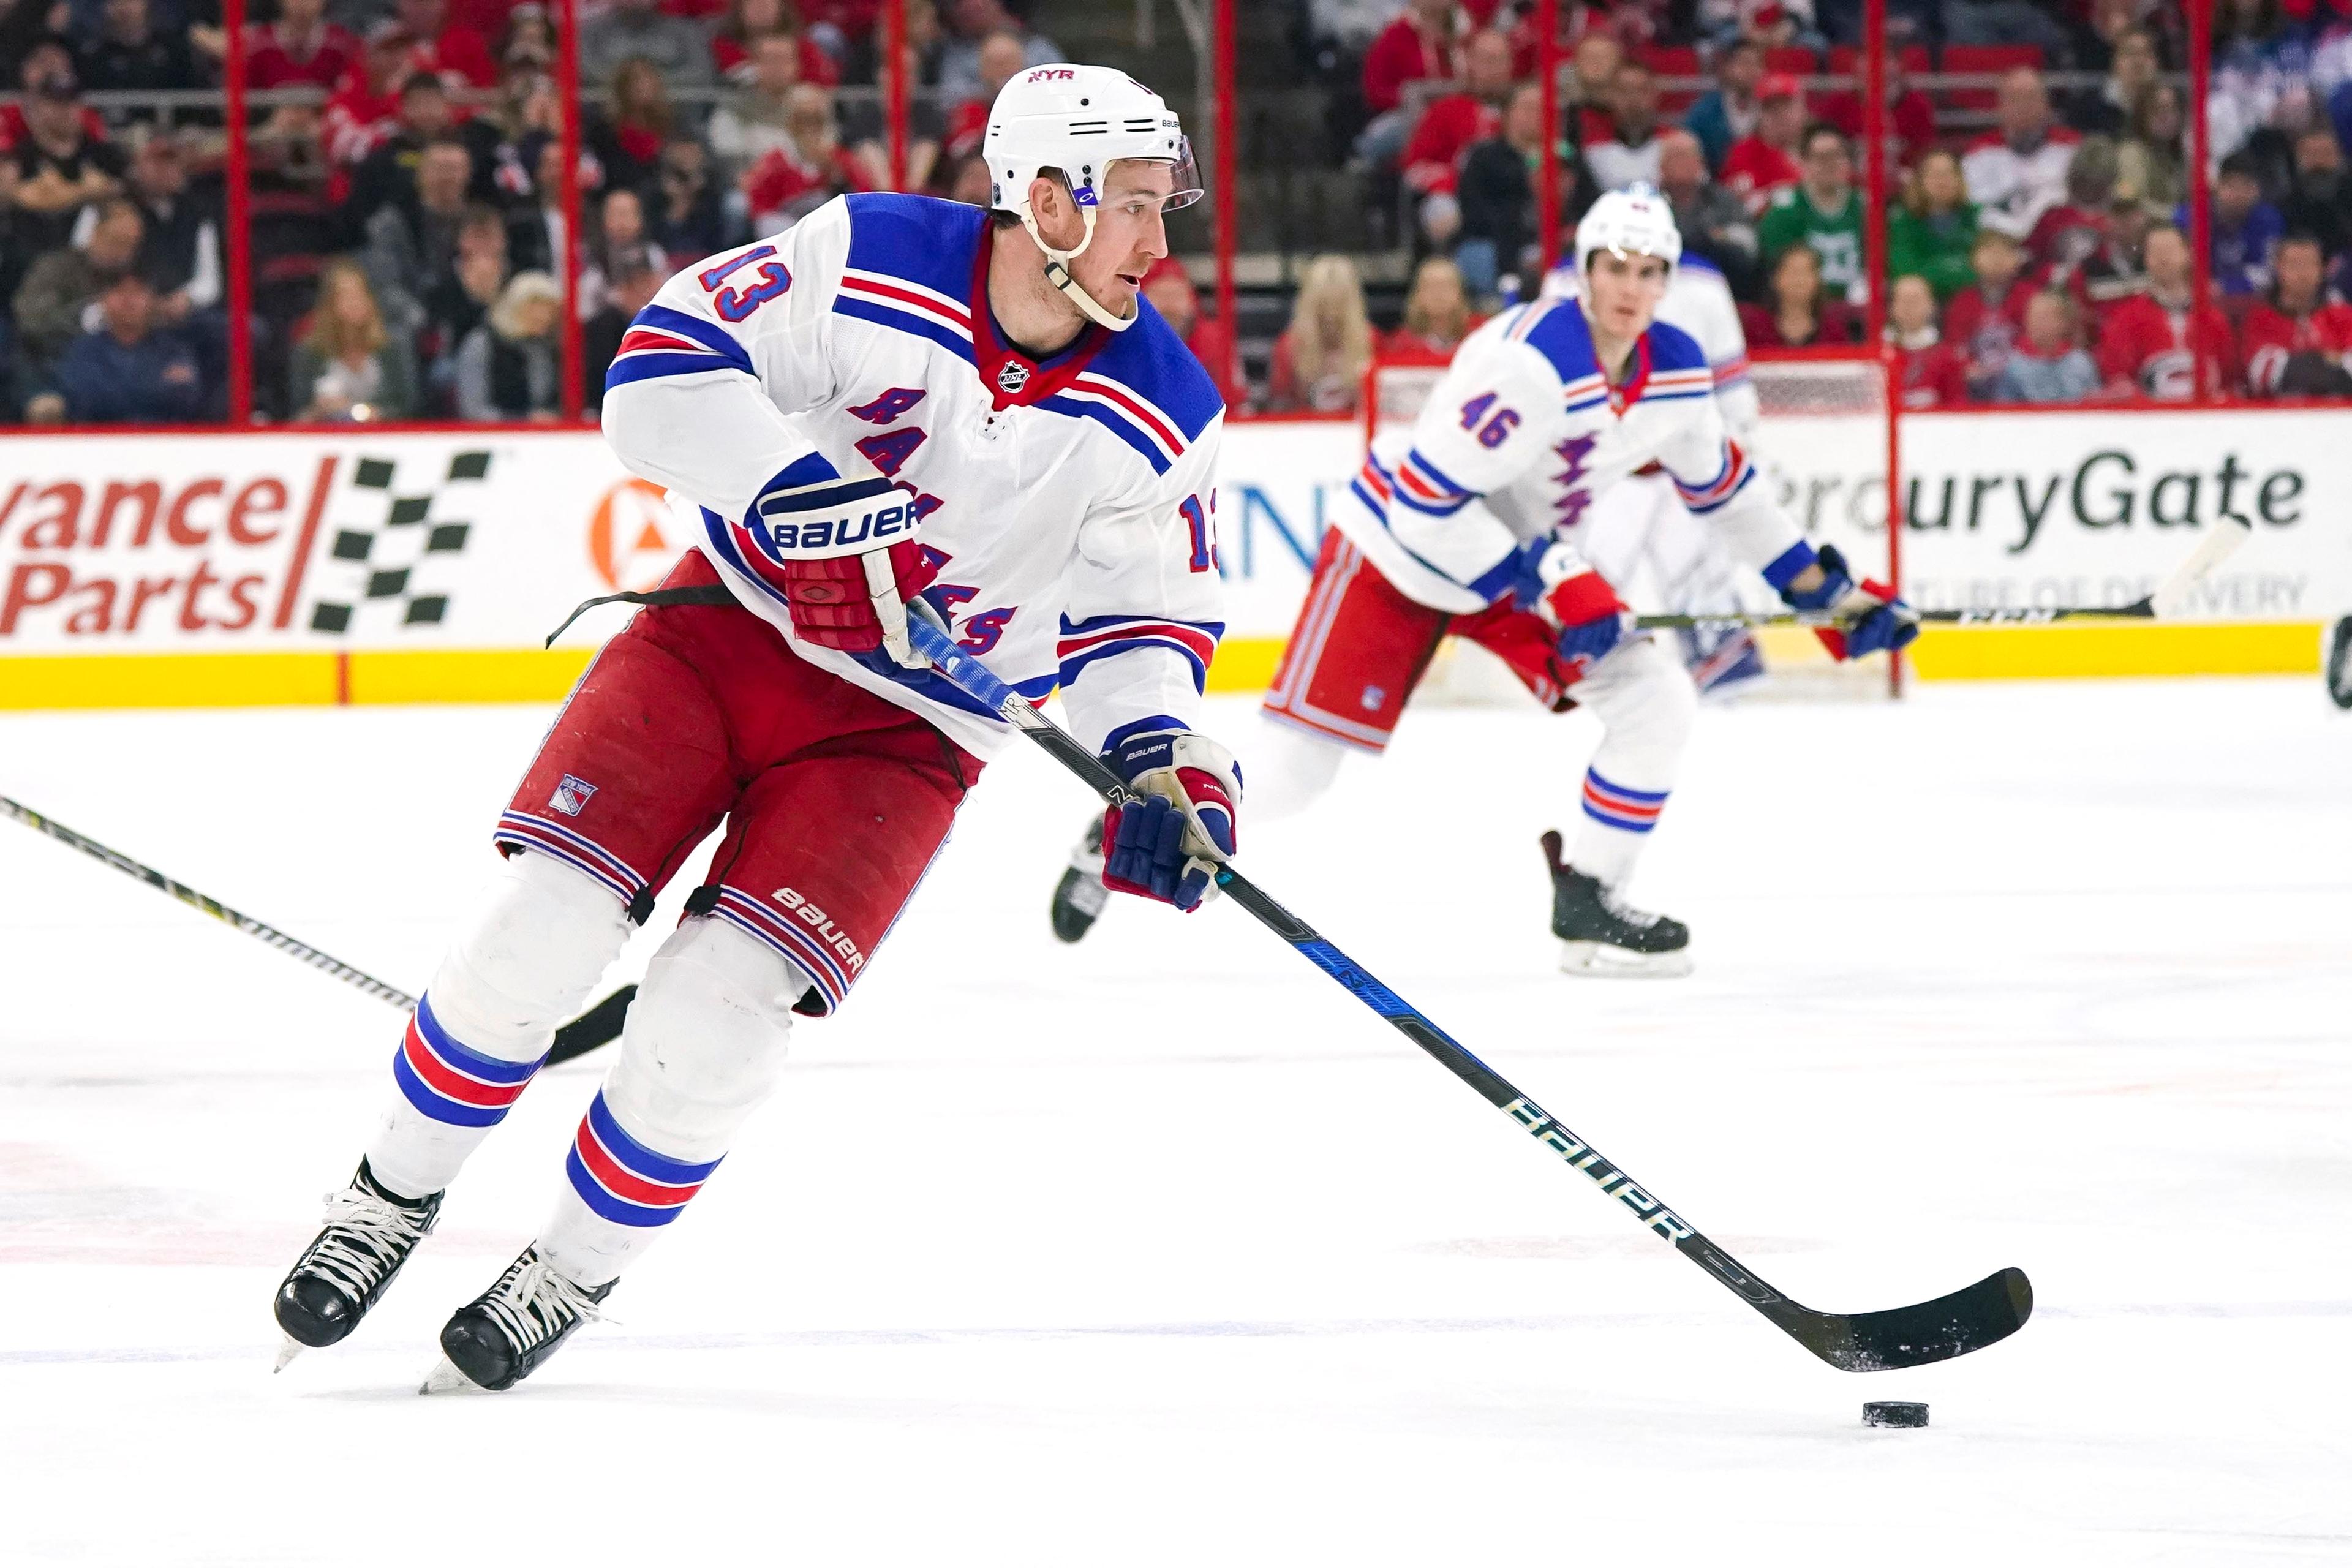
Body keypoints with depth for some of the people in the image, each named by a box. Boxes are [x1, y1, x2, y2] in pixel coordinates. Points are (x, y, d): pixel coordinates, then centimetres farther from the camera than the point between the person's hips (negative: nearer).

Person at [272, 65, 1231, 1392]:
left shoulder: (1165, 421, -10)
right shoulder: (867, 261, -16)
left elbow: (1146, 613, 0)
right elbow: (663, 367, -15)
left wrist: (1158, 759, -18)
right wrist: (799, 488, -28)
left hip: (902, 729, 0)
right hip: (730, 625, 0)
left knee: (713, 1016, -14)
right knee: (545, 924, -13)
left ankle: (572, 1274, 11)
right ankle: (396, 1196, 11)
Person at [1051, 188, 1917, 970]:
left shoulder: (1677, 371, -7)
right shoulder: (1530, 361, -32)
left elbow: (1722, 486, 12)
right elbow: (1425, 497, -31)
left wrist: (1822, 587, 12)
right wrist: (1548, 591, -29)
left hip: (1535, 558, 7)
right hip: (1397, 551, -7)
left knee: (1654, 703, -9)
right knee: (1296, 763, -6)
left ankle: (1587, 905, 1)